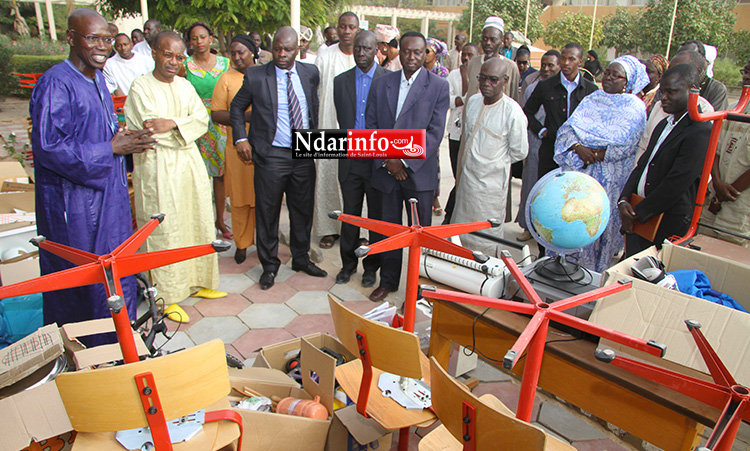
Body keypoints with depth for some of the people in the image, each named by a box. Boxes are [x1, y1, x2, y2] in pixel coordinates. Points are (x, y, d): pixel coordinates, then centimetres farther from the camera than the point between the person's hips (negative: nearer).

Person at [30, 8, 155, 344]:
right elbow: (48, 147, -20)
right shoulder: (55, 84, -15)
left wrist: (123, 139, 3)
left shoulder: (97, 79, 13)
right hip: (74, 202, -9)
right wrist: (110, 148, -20)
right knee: (83, 278, 2)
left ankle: (118, 347, 33)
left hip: (108, 194, 9)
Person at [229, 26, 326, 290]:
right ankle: (269, 265, 22)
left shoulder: (310, 73, 5)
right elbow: (236, 108, 8)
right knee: (267, 212, 5)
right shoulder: (256, 76, -3)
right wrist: (241, 138, -3)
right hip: (271, 156, -2)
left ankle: (301, 258, 31)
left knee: (303, 210, 12)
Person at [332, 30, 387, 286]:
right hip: (350, 160, 3)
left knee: (377, 216, 7)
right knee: (350, 214, 10)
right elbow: (341, 120, 13)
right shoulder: (340, 81, 9)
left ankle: (371, 266, 23)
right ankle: (348, 263, 26)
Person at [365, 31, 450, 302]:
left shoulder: (438, 86, -2)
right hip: (386, 170, 3)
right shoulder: (381, 84, 8)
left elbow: (435, 133, -8)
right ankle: (388, 281, 27)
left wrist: (405, 162, -13)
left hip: (419, 171, -3)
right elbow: (371, 126, 6)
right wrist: (387, 160, -6)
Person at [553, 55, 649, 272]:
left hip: (610, 178, -4)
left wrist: (595, 154, -17)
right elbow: (568, 128, 1)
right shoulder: (591, 100, 12)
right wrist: (578, 148, -17)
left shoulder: (635, 108, -1)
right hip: (577, 171, 4)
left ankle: (592, 269, 13)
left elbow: (626, 145, -12)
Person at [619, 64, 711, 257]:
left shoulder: (700, 133, -14)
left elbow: (676, 184, -19)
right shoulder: (665, 124, 15)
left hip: (668, 225, -8)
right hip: (637, 218, 8)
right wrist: (624, 199, -1)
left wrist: (637, 213, -12)